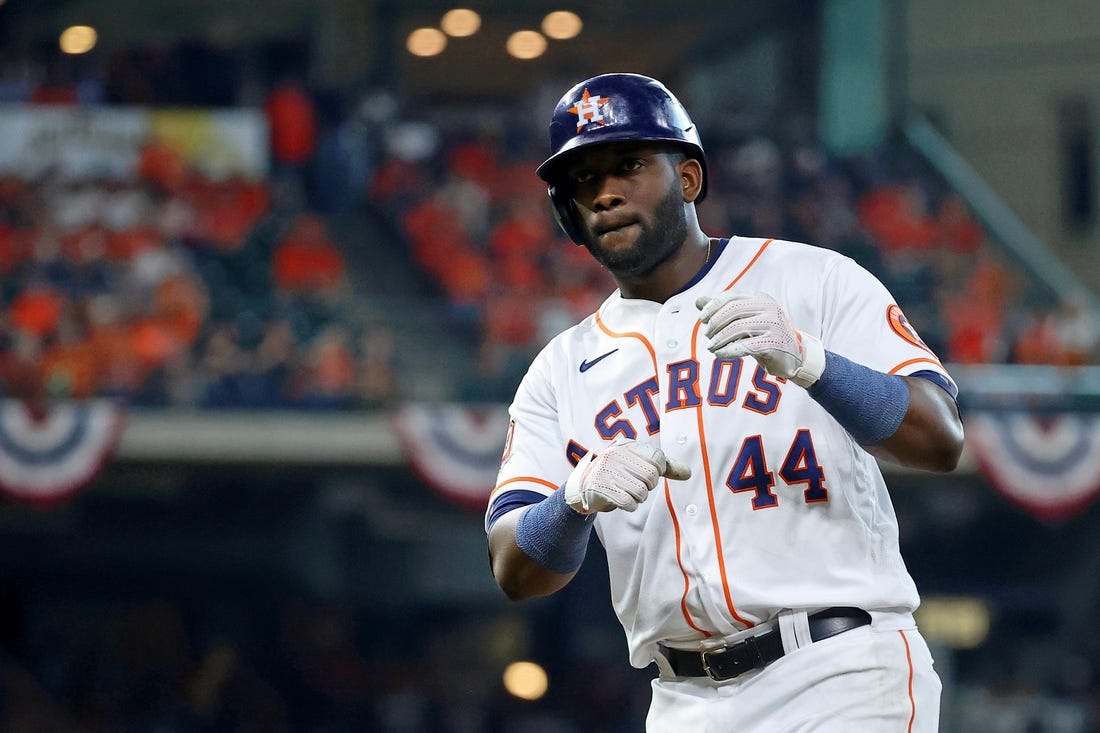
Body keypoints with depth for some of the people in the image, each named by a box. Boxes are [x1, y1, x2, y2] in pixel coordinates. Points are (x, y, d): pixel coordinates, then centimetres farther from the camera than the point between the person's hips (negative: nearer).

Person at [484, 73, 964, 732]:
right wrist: (579, 497, -18)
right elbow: (516, 571, 4)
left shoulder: (813, 279, 3)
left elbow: (941, 439, -9)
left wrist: (806, 360, -25)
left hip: (844, 677, -4)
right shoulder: (561, 372, 14)